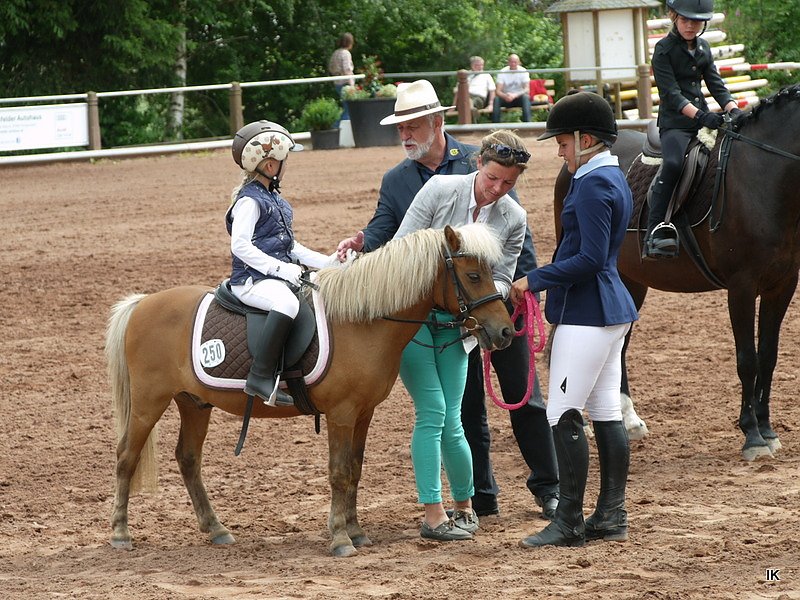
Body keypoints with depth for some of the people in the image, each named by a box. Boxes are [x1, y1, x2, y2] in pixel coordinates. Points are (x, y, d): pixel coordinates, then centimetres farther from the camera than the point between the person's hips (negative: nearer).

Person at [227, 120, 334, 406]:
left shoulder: (274, 198, 20)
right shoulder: (250, 200, -10)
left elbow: (291, 247, 24)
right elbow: (240, 245, -20)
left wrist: (327, 262, 13)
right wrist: (279, 268, -25)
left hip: (281, 275, 10)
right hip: (253, 280, -10)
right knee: (287, 303, -39)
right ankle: (261, 377, -41)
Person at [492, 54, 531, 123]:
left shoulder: (523, 71, -9)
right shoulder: (502, 72, -8)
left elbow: (527, 90, -19)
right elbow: (498, 91, -16)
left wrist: (515, 95, -37)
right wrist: (505, 96, -39)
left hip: (519, 97, -1)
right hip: (506, 98, 1)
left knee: (526, 97, -34)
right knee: (496, 99, -30)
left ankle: (527, 122, -38)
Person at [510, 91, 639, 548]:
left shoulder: (593, 185, -17)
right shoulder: (615, 178, 14)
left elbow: (590, 259, -23)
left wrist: (534, 280, -15)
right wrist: (545, 279, 17)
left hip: (586, 313, -11)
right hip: (612, 310, 11)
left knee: (564, 416, -6)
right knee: (606, 413, 12)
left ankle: (569, 523, -4)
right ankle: (612, 516, 16)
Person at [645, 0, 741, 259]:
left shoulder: (703, 48, 16)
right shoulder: (664, 49, -4)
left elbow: (716, 86, 14)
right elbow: (671, 93, -12)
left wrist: (734, 111, -5)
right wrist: (700, 115, -25)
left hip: (704, 119, 7)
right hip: (675, 123, -7)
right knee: (673, 163, -33)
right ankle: (655, 231, -35)